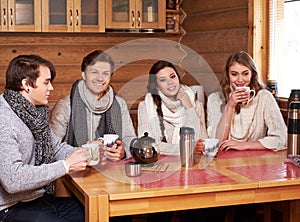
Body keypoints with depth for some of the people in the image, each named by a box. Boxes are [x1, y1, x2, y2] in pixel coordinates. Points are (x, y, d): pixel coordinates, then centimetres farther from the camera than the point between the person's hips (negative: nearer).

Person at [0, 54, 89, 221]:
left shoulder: (36, 113, 8)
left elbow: (57, 147, 16)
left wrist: (87, 153, -4)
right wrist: (66, 166, -25)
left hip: (42, 199, 9)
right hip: (14, 208, -9)